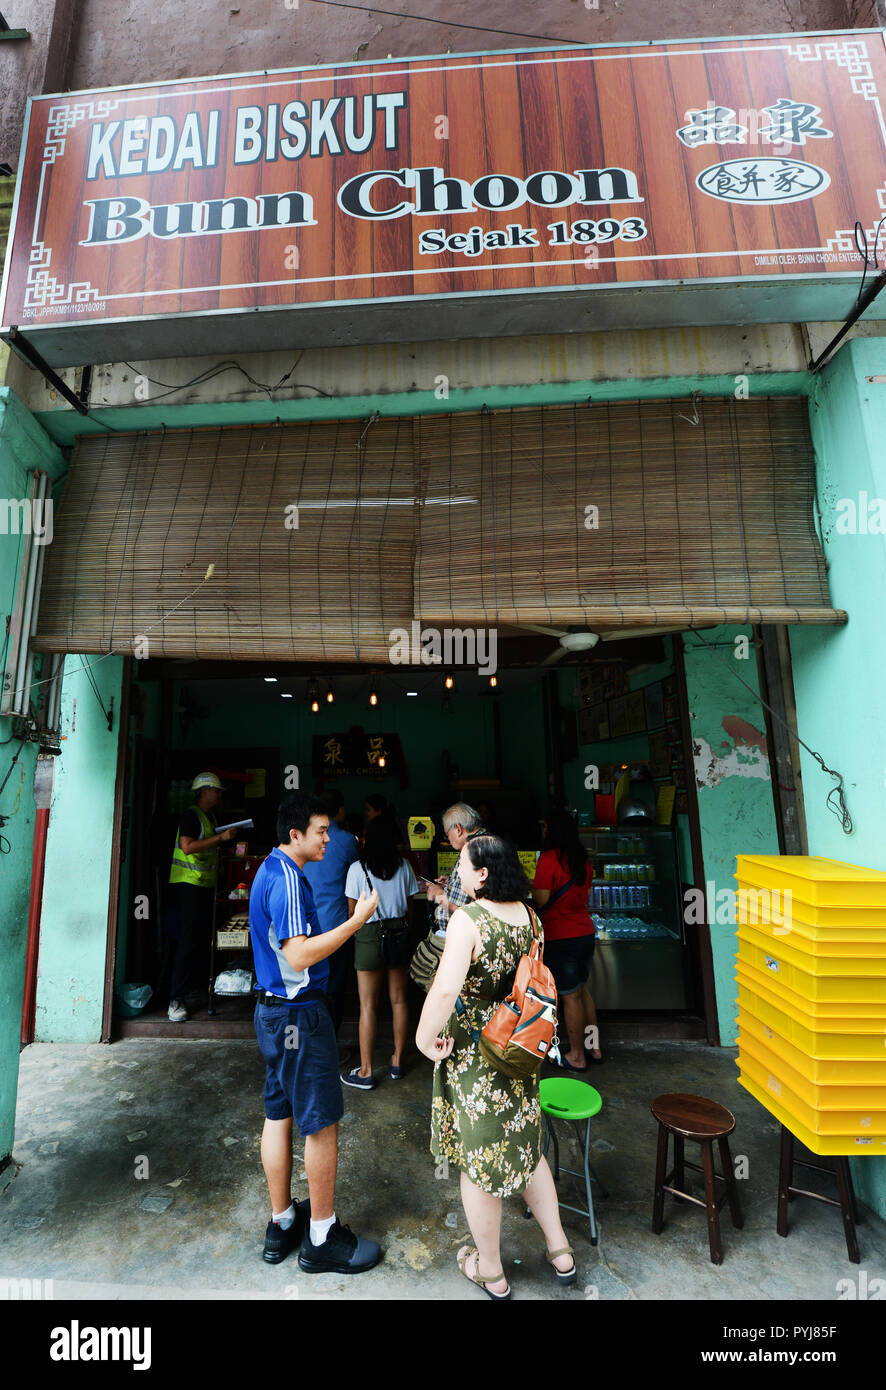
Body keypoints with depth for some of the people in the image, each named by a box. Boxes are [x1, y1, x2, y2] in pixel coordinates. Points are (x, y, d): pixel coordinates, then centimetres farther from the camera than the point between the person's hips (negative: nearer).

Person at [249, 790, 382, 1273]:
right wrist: (356, 921, -27)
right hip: (298, 1015, -10)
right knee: (321, 1123, 5)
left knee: (278, 1115, 19)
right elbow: (299, 956, -28)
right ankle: (322, 1238, 21)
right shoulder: (287, 879, -24)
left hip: (273, 1011, 10)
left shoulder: (270, 870, 9)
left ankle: (281, 1224, 34)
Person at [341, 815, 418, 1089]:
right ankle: (397, 1061, 28)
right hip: (399, 934, 3)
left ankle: (366, 1071, 15)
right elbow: (409, 907, 5)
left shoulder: (358, 869, -11)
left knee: (368, 1005, 6)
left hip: (369, 936, -3)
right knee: (399, 999, 14)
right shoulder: (404, 866, -3)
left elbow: (352, 910, -4)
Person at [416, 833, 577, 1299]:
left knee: (478, 1159, 16)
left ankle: (490, 1271, 37)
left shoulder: (467, 919, -26)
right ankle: (559, 1250, 41)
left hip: (472, 1055, -6)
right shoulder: (529, 914, -5)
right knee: (525, 1147, 26)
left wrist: (425, 1038, -20)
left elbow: (446, 989, -33)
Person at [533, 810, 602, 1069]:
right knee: (581, 990, 22)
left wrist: (532, 887, 1)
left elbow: (541, 900, -18)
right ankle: (594, 1046, 32)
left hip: (561, 938, -7)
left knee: (569, 996, 5)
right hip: (586, 932, 7)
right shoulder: (583, 859, 4)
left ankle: (577, 1057, 18)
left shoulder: (548, 858, -18)